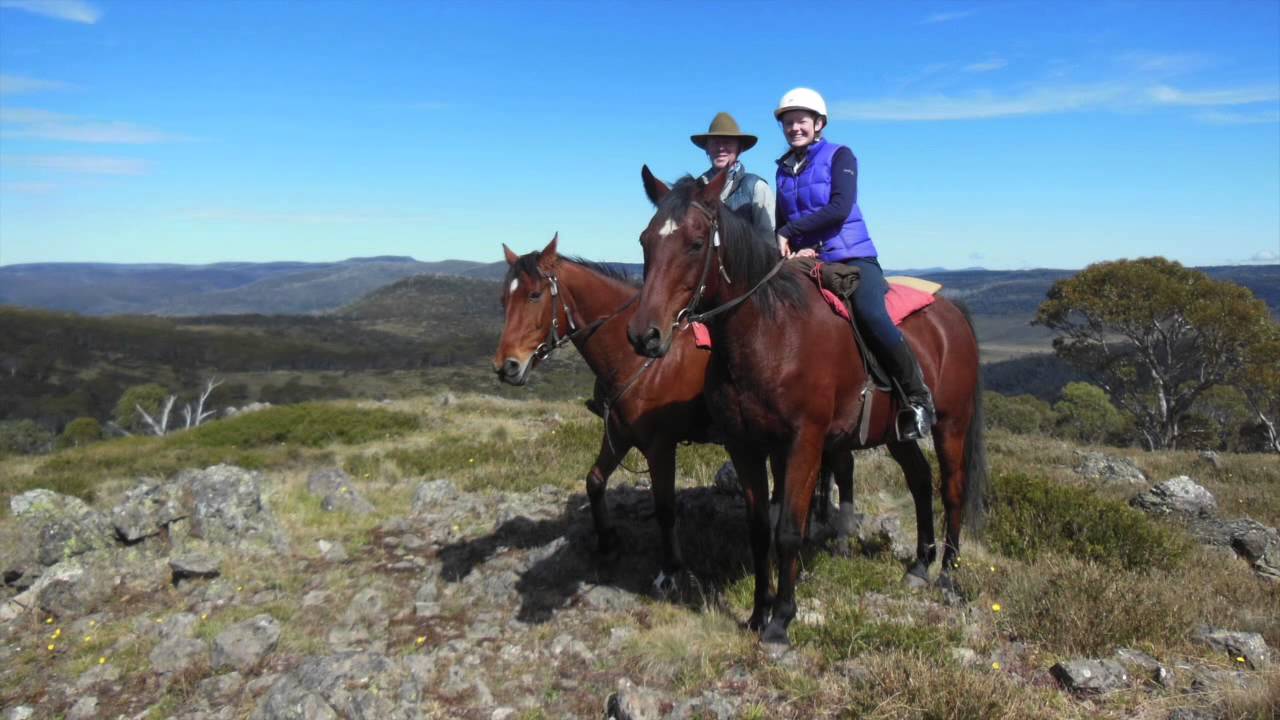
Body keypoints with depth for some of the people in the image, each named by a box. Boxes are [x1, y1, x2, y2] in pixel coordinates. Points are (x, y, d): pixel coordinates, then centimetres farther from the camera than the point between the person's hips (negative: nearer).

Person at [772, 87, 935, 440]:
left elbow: (839, 208, -15)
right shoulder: (784, 168, 16)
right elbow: (781, 223, 15)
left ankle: (917, 397, -11)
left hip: (852, 257, -5)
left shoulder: (839, 156, 1)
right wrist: (796, 248, -7)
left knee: (872, 316, -29)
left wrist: (788, 232, -16)